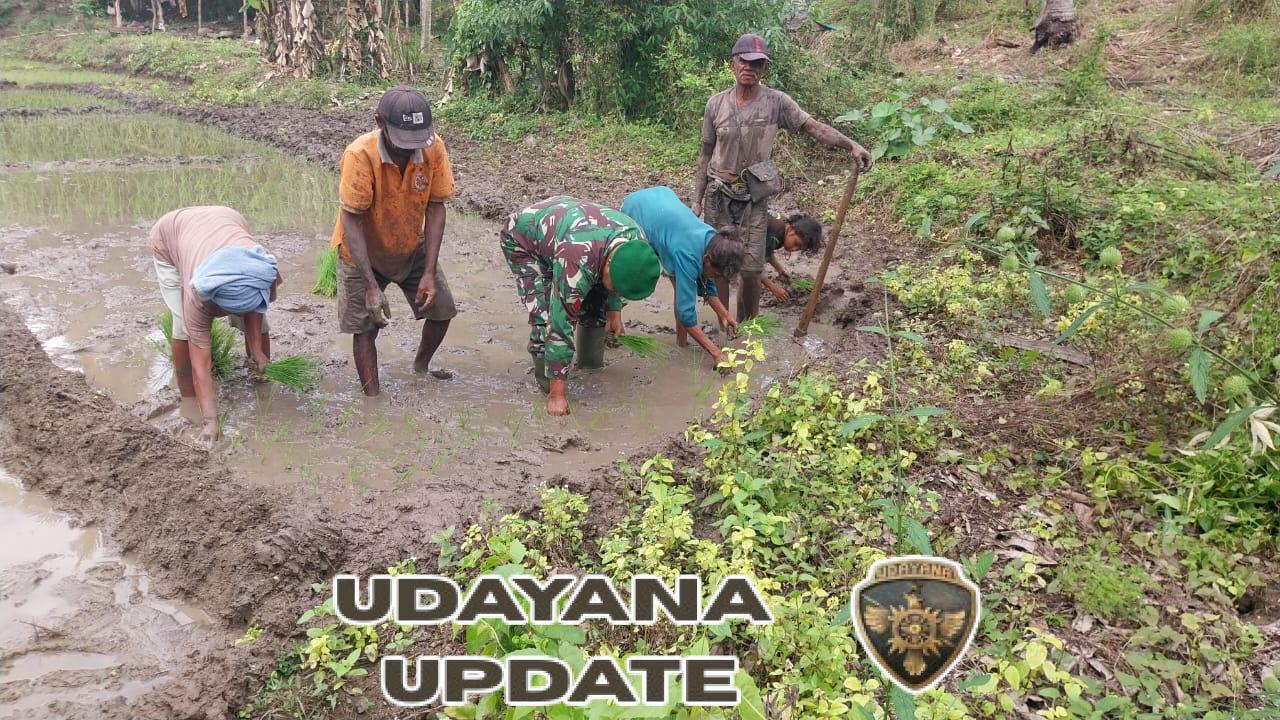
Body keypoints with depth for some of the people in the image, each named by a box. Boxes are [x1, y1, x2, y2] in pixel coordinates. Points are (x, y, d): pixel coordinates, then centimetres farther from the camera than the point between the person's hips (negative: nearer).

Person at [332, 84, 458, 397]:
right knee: (365, 327, -4)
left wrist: (430, 272, -19)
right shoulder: (359, 155, -34)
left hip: (412, 247, 4)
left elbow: (435, 209, -15)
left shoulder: (434, 148, -23)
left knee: (442, 309, 9)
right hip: (362, 251, -4)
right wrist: (371, 286, -32)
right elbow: (351, 221, -29)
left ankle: (421, 366, 36)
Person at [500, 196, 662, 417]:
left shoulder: (637, 241, -25)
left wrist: (614, 309, -5)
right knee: (548, 315, -21)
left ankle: (592, 362, 17)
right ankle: (547, 380, 0)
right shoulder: (577, 262, -46)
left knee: (598, 295, -2)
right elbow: (561, 324, -41)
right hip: (521, 239, -6)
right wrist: (557, 394, -37)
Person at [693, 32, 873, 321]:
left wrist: (851, 145, -24)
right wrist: (697, 199, 6)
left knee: (751, 268, -1)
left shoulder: (776, 102, -6)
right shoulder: (716, 104, 0)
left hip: (753, 197, -1)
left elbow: (813, 127, -10)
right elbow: (706, 154, 6)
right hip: (718, 195, 2)